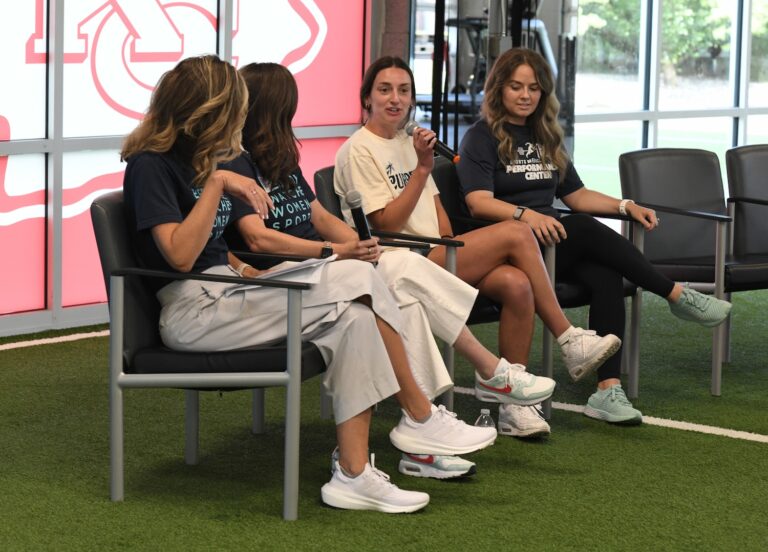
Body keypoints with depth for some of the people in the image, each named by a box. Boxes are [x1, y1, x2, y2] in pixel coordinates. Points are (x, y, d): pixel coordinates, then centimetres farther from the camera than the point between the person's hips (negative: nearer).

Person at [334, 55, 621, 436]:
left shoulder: (409, 141, 20)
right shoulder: (360, 151, -5)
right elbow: (386, 225, -12)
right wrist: (422, 168, -15)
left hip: (435, 258, 7)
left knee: (516, 284, -23)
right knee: (516, 234, -20)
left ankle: (511, 400, -15)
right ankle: (568, 341, -8)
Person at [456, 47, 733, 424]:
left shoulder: (546, 138, 23)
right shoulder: (481, 138, 1)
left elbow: (576, 195, 25)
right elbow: (479, 202, -14)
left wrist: (625, 206, 8)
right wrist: (526, 215, -32)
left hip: (551, 240, 6)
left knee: (605, 275, -27)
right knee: (589, 230, -30)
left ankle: (608, 389, -36)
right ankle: (679, 297, -18)